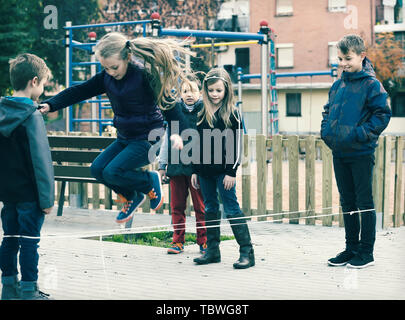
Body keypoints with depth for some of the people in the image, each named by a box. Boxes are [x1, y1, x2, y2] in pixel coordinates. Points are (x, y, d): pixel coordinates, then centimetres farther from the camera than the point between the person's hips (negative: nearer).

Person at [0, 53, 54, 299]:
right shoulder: (32, 116, -17)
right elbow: (41, 159, -19)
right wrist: (47, 197, -14)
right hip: (29, 193, -7)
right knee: (29, 241, 1)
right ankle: (28, 291, 7)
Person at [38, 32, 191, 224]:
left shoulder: (145, 76, -19)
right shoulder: (107, 78, 0)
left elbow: (168, 102, -18)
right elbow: (79, 91, 3)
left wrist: (177, 133, -30)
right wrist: (50, 105, -6)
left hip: (148, 139, -8)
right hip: (125, 139, 8)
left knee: (112, 172, -20)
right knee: (97, 169, 0)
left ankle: (150, 181, 6)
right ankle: (132, 197, 21)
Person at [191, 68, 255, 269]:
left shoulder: (232, 114, -5)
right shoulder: (202, 114, 10)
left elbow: (236, 146, -8)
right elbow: (198, 144, 15)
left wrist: (231, 172, -13)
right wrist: (195, 171, 13)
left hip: (223, 170, -6)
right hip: (205, 170, 6)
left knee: (231, 209, -7)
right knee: (210, 209, 11)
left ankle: (247, 251, -4)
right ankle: (212, 251, 19)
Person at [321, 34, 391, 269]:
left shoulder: (371, 85, -8)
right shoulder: (337, 86, 12)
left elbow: (383, 114, -13)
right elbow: (328, 111, 24)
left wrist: (362, 134, -19)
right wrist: (326, 130, 7)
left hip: (361, 153, -7)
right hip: (339, 153, 7)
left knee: (365, 203, 0)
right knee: (347, 203, 13)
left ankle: (367, 252, 7)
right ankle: (351, 248, 23)